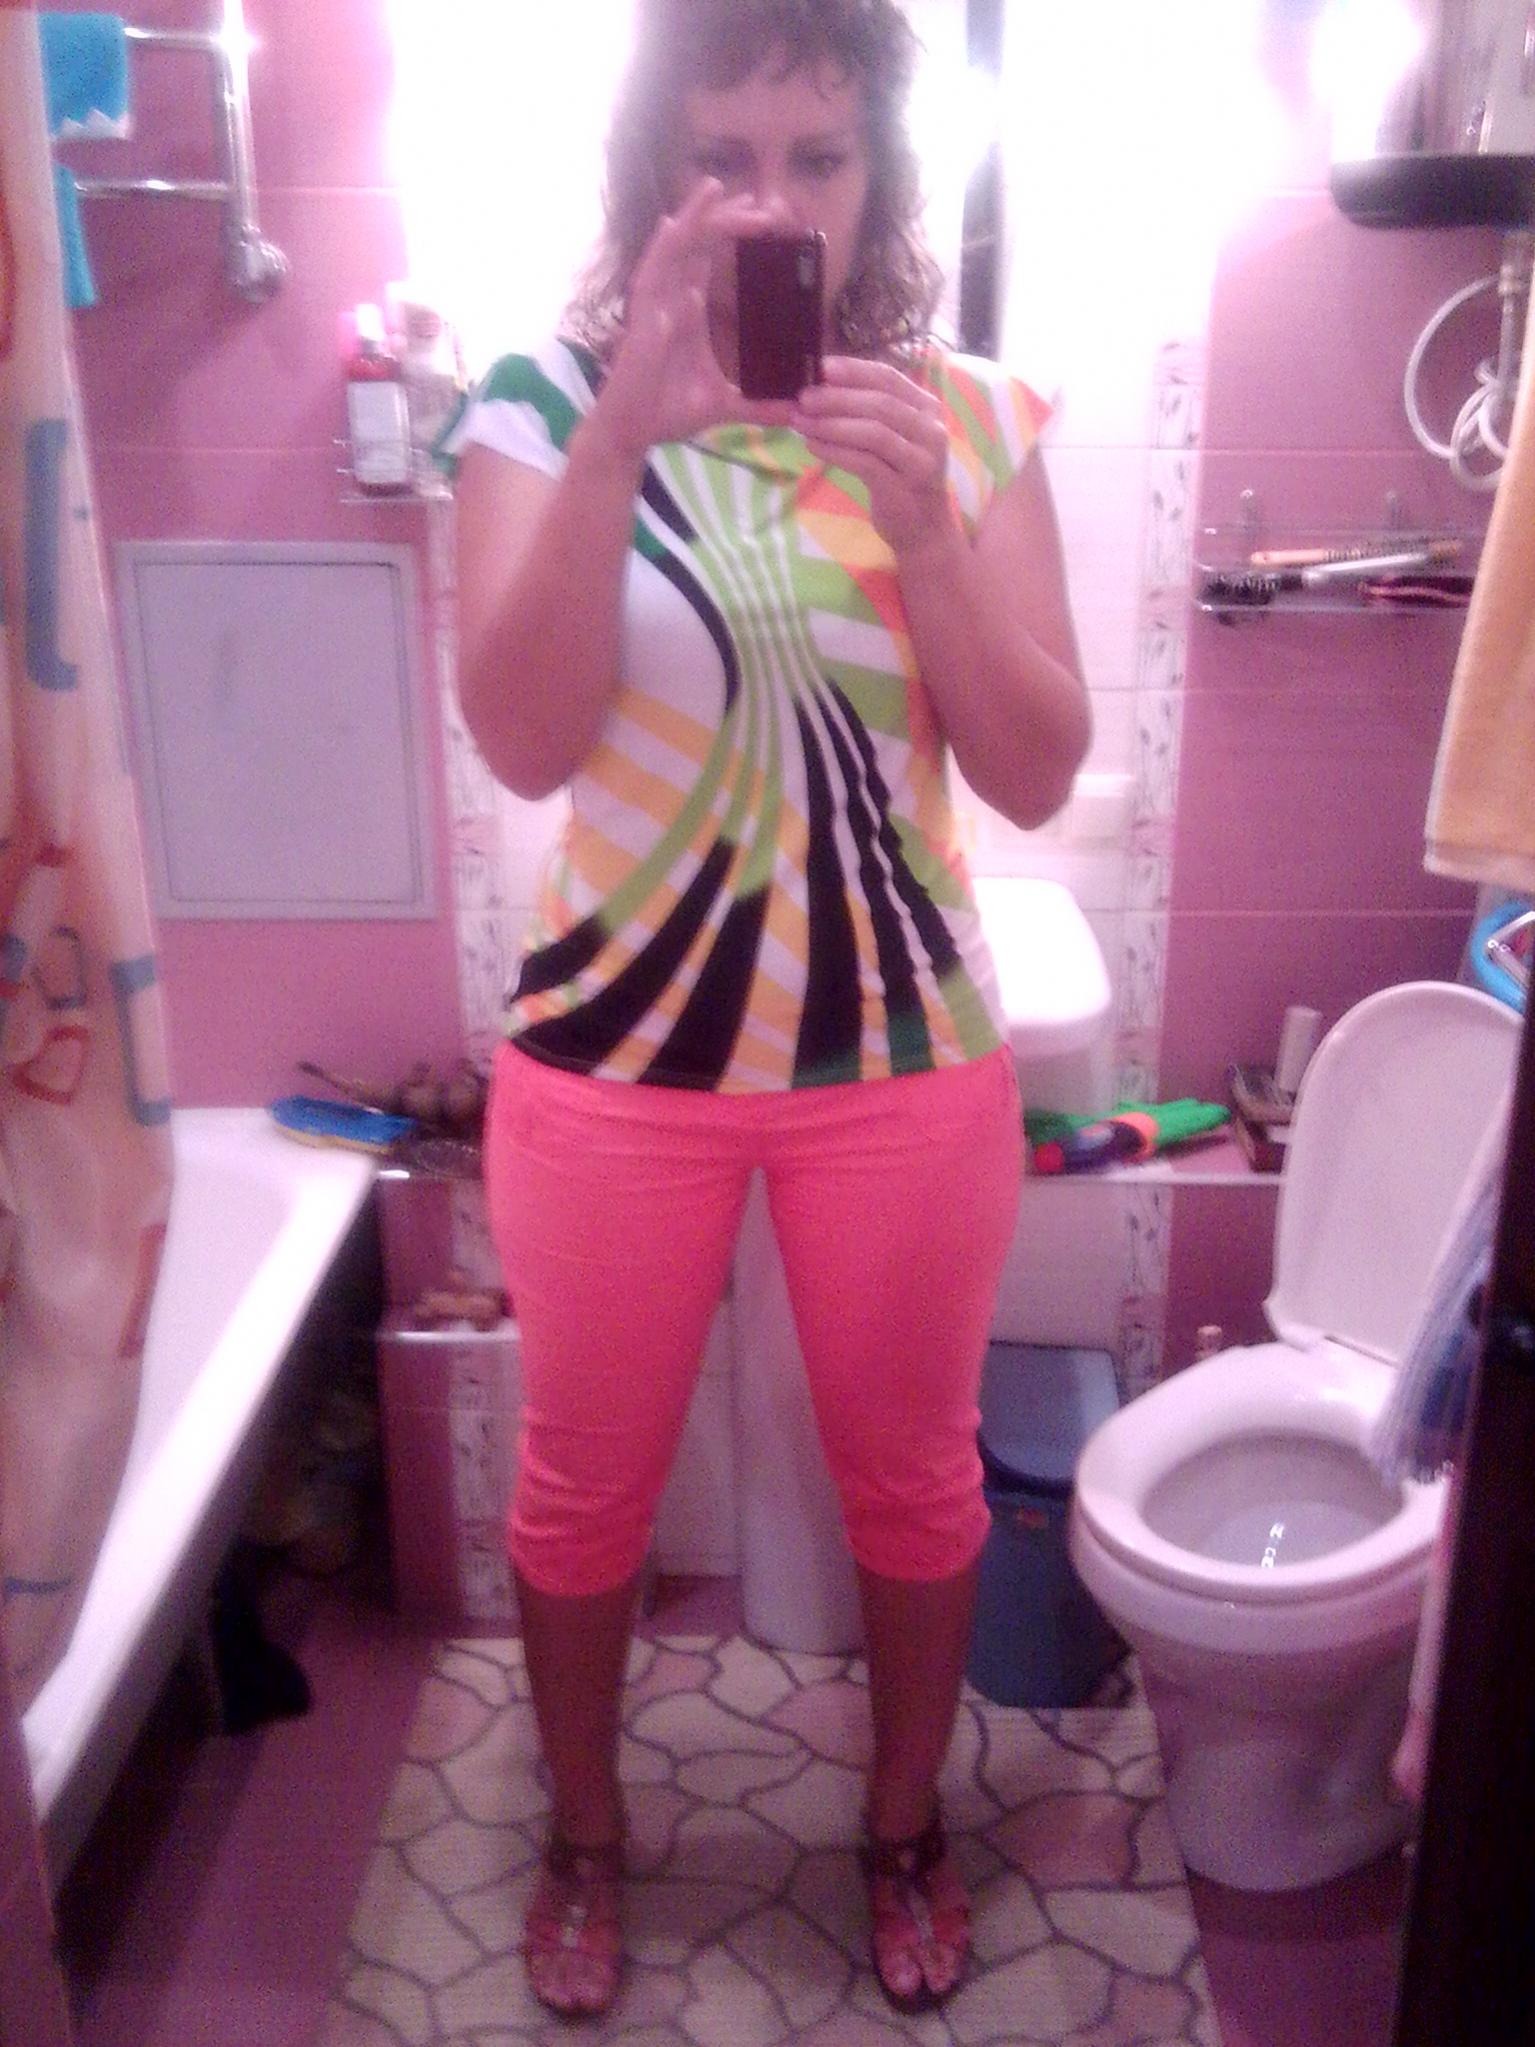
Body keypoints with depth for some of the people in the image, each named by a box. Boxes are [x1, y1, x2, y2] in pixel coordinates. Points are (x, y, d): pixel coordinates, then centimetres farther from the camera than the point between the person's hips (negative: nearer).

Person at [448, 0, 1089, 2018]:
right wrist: (627, 425, -29)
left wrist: (921, 527, -23)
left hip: (900, 1052, 1)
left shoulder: (971, 417, -2)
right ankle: (582, 1833, 44)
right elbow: (524, 740, -20)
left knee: (911, 1470, 17)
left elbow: (1037, 773, -8)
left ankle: (907, 1821, 45)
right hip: (619, 1050, -1)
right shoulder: (548, 401, -7)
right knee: (589, 1481, 15)